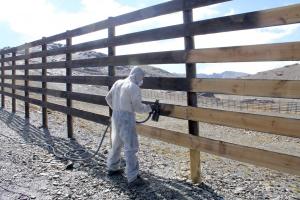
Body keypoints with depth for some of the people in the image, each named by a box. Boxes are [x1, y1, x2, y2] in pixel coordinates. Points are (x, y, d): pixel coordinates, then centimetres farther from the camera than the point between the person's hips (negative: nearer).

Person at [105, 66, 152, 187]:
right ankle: (132, 178, -1)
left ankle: (112, 168, 38)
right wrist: (148, 108, 2)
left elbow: (108, 98, 18)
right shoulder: (134, 88, -14)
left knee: (116, 143, 23)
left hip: (116, 116, 9)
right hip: (126, 118, -8)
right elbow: (137, 107, -16)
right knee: (131, 148, -4)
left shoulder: (118, 83, 10)